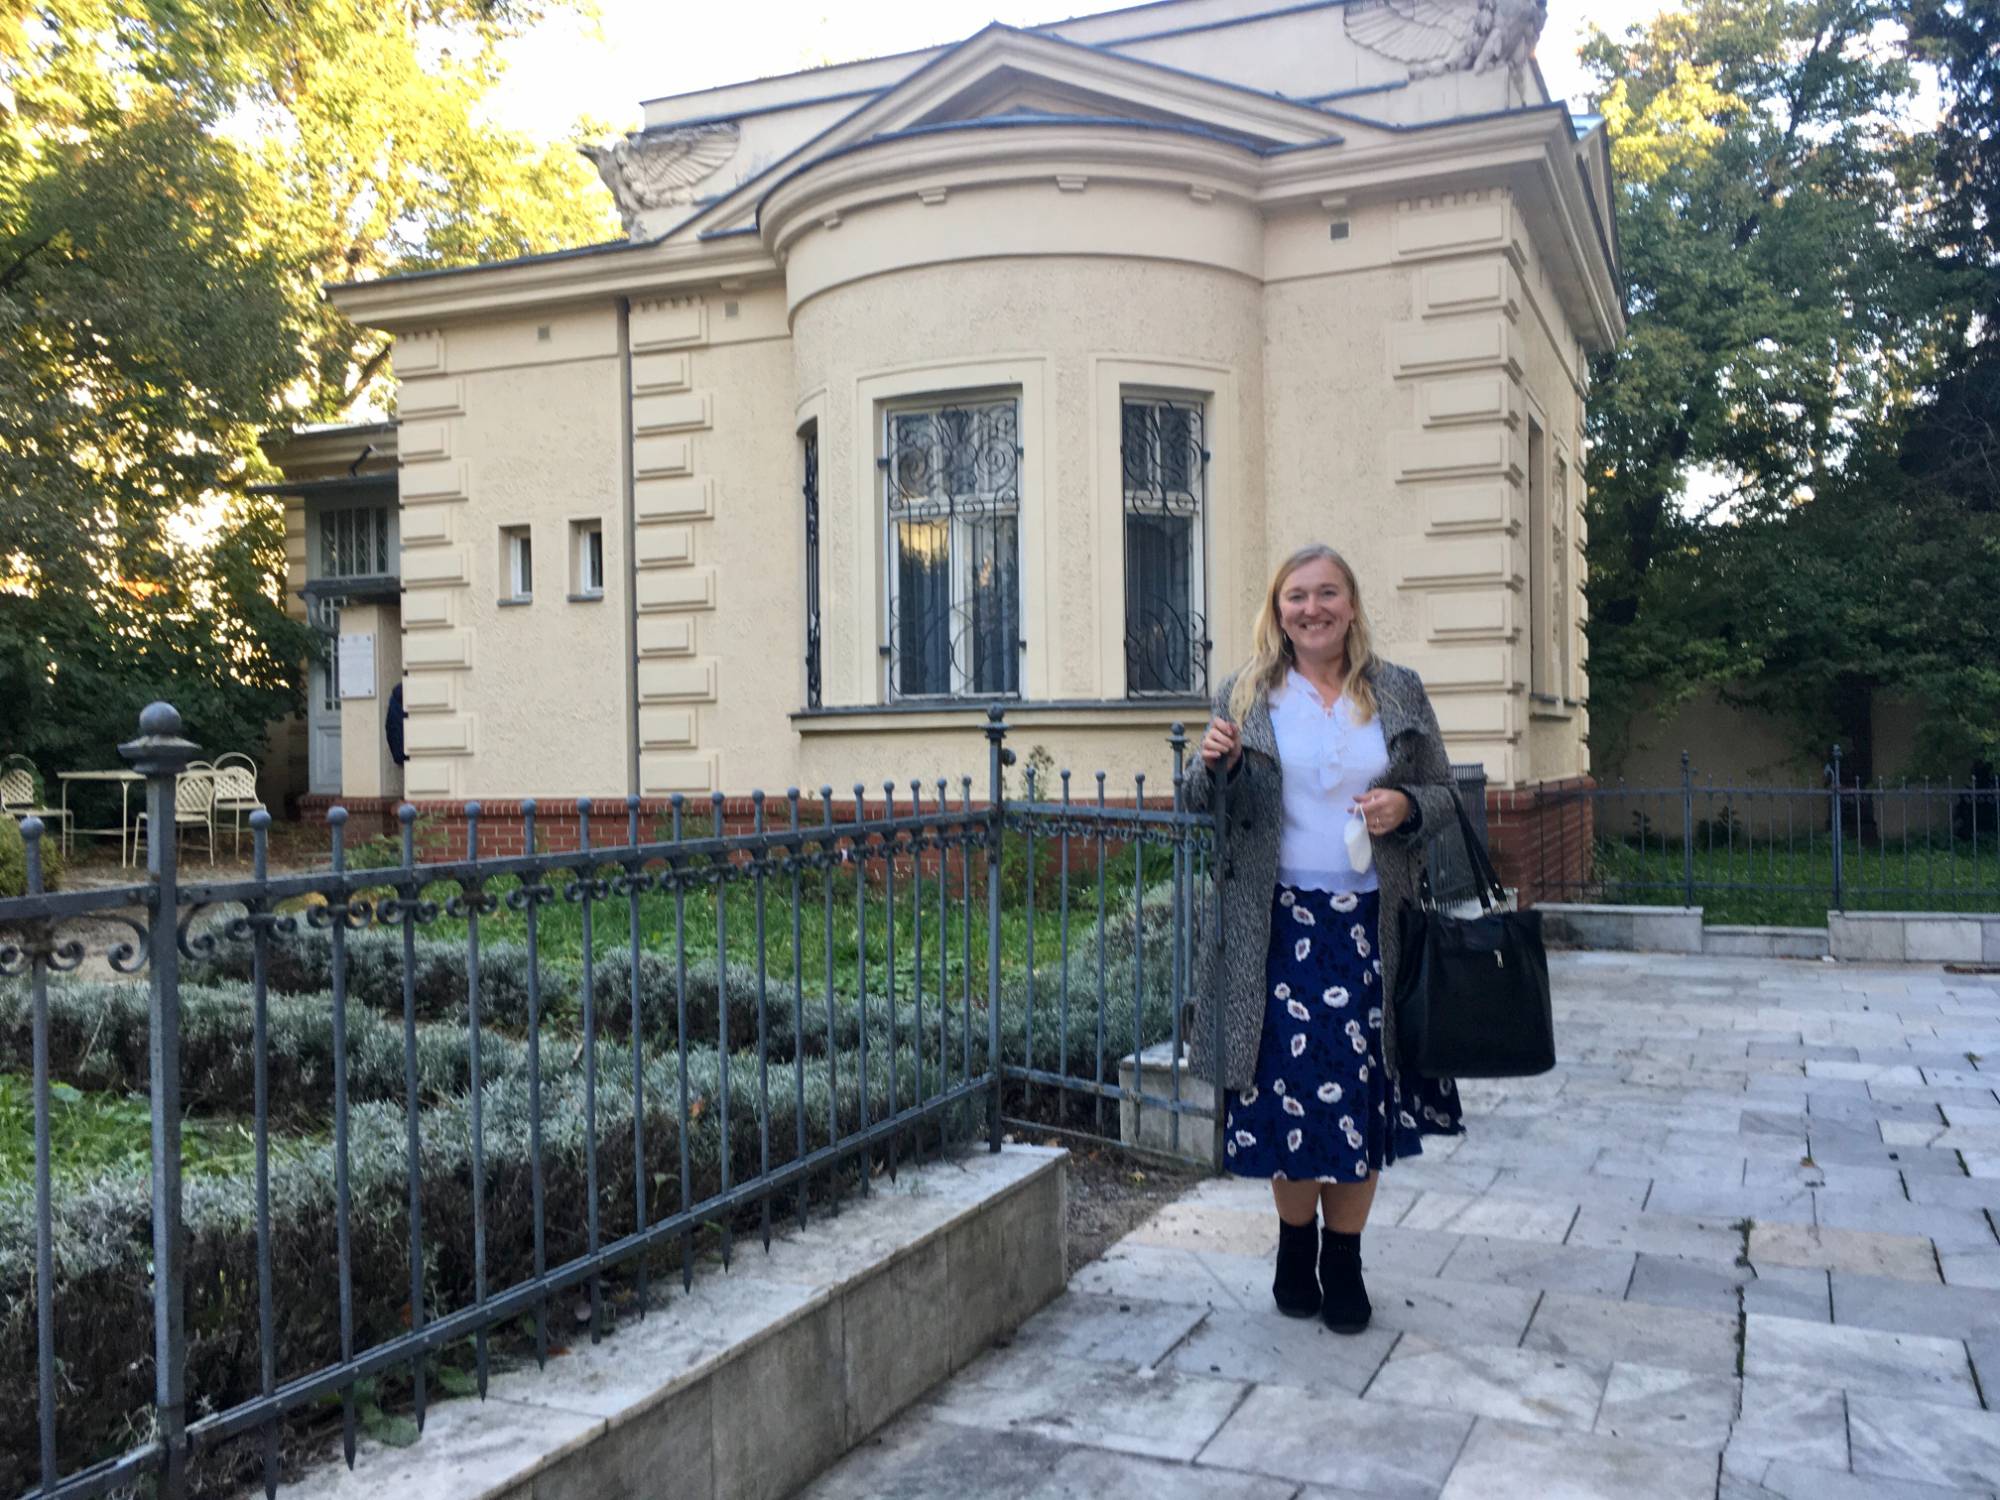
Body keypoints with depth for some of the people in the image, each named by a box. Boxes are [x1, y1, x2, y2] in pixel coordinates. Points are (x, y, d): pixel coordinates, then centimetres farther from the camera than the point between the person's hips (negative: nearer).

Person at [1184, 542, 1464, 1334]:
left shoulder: (1399, 691, 8)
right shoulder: (1247, 695, 4)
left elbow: (1444, 794, 12)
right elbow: (1202, 805, 7)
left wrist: (1407, 807, -10)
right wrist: (1214, 764, -15)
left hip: (1371, 924, 1)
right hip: (1280, 925, -1)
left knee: (1362, 1095, 5)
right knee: (1289, 1091, 2)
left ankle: (1343, 1262, 22)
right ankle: (1295, 1249, 24)